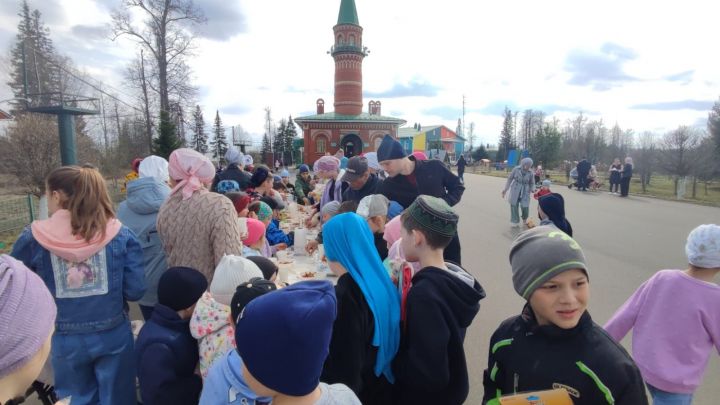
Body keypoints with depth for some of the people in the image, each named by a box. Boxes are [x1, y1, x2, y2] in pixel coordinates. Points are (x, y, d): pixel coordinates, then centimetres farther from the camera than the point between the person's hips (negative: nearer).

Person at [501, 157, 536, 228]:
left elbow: (532, 183, 6)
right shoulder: (516, 169, -8)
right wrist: (505, 189, -1)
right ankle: (515, 221, 20)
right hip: (515, 190, 0)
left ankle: (525, 219, 26)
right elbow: (510, 179, 1)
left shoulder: (530, 173, -6)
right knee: (514, 206, 4)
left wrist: (532, 189, -15)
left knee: (525, 206, -7)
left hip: (525, 192, 0)